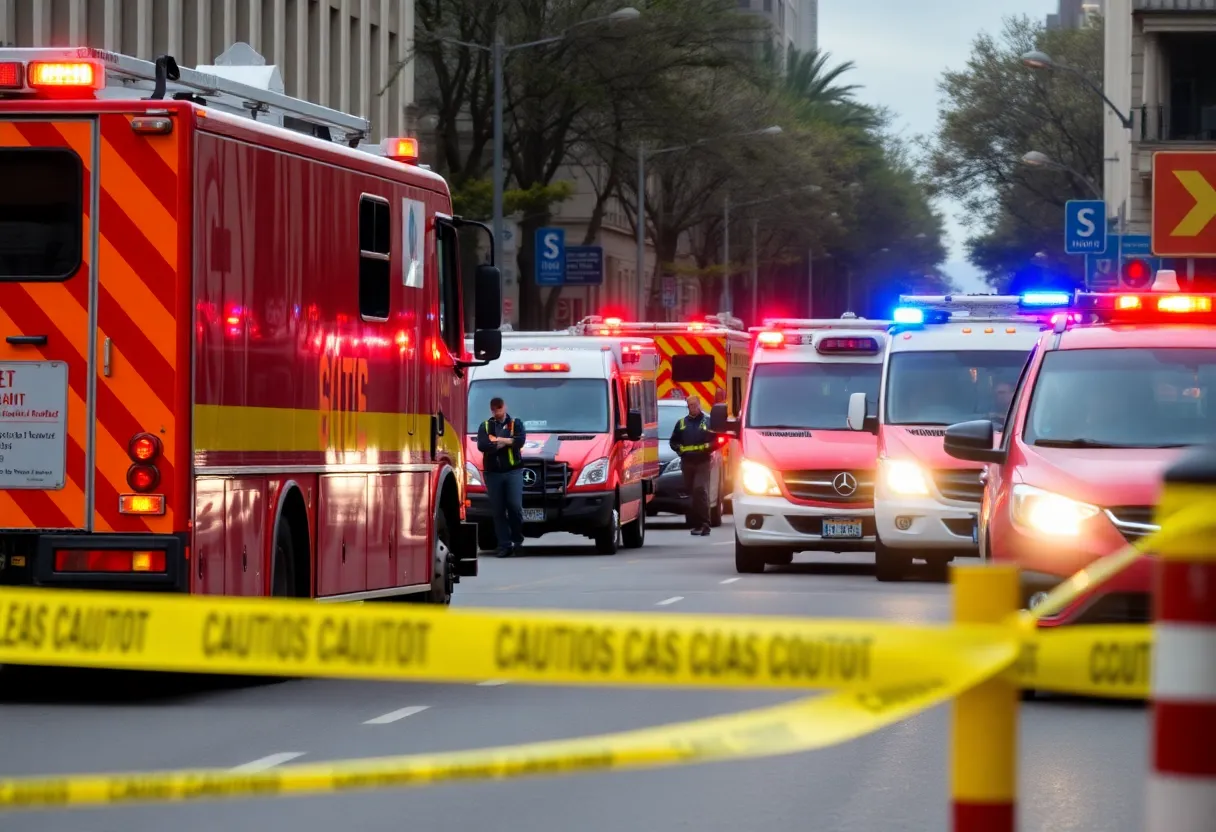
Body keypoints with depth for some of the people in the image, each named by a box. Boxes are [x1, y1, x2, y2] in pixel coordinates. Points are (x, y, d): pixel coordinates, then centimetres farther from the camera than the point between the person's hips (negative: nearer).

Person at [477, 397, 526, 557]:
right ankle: (505, 545, 0)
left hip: (513, 471, -1)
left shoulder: (515, 424, 11)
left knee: (515, 506, -10)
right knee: (498, 511, -1)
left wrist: (496, 441, -10)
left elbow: (520, 441, -8)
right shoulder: (485, 426, 12)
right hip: (493, 472, 1)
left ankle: (517, 540, 6)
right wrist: (507, 441, -9)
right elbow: (481, 445, -5)